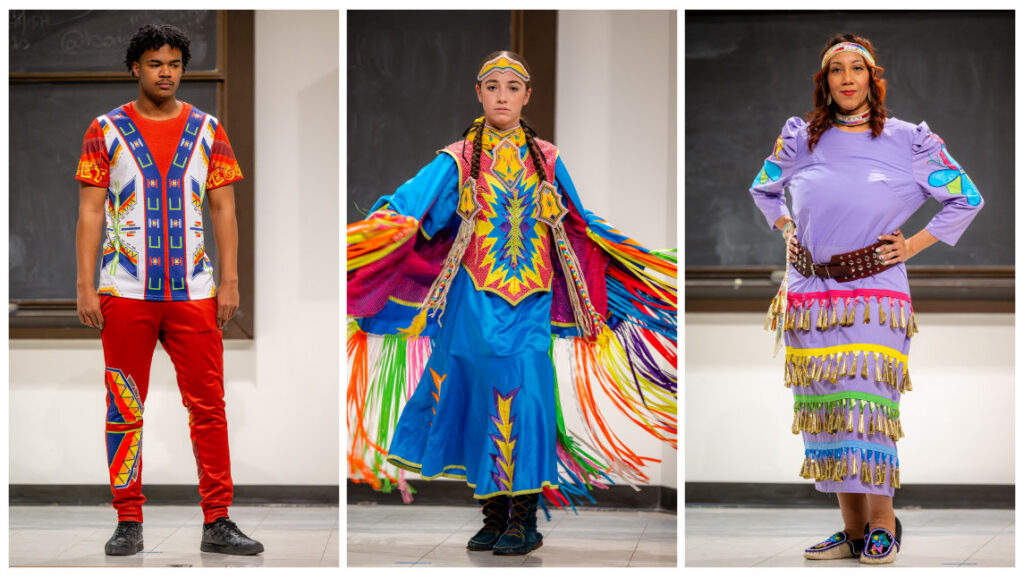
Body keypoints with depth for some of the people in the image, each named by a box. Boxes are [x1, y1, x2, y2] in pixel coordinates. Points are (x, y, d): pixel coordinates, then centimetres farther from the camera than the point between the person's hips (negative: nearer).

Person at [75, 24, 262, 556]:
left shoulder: (207, 130, 10)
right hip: (125, 292, -1)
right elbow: (91, 212, 3)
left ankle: (217, 523, 3)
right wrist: (86, 285, -5)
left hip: (195, 292, 1)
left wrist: (230, 281, 0)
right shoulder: (106, 131, 5)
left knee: (209, 407, -2)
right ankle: (129, 523, 9)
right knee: (125, 411, 2)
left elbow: (223, 210, 9)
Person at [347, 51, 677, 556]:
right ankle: (494, 518, 9)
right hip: (475, 299, 0)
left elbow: (583, 228, 21)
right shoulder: (458, 162, 6)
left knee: (524, 396, -11)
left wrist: (639, 261, 20)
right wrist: (376, 225, -23)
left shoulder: (547, 162, 12)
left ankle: (524, 520, -8)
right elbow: (409, 206, -5)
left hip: (530, 300, 0)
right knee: (482, 400, -1)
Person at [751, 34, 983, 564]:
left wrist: (914, 245, 3)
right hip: (810, 295, 3)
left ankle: (882, 525, -1)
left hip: (875, 292, -3)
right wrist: (787, 230, 13)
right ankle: (853, 530, 7)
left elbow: (967, 200, 9)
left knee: (867, 408, -11)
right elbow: (763, 189, 29)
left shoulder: (909, 141, 2)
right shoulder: (800, 139, 10)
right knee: (826, 410, 2)